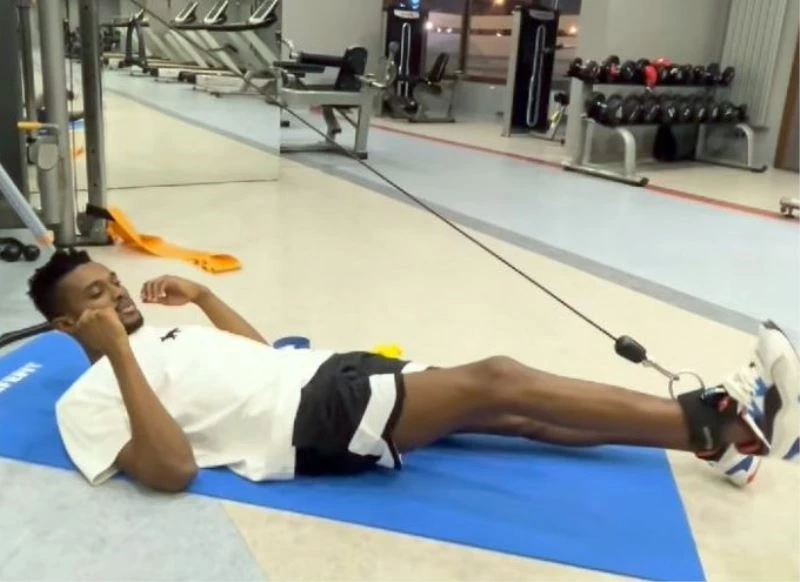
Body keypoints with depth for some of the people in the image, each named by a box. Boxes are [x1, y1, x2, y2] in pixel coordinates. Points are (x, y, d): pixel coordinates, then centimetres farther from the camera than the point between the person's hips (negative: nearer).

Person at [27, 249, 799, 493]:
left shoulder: (158, 335, 24)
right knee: (493, 381, -21)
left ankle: (718, 428, -1)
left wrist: (202, 295, 22)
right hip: (311, 423, -8)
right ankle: (719, 426, -15)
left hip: (324, 376, 9)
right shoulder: (88, 401, 1)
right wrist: (121, 353, -17)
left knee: (513, 413, -4)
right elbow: (176, 469, -17)